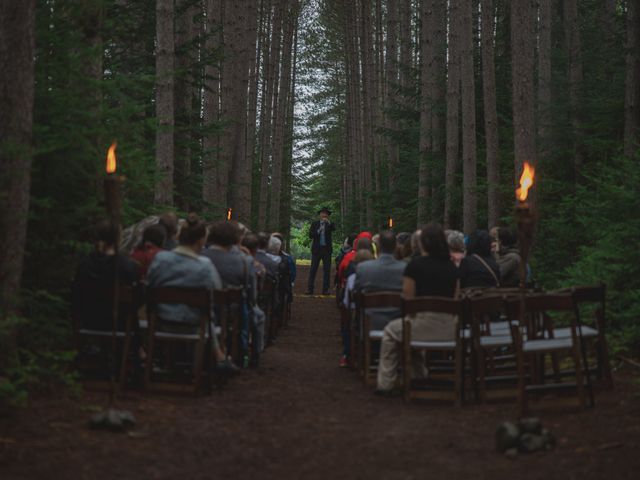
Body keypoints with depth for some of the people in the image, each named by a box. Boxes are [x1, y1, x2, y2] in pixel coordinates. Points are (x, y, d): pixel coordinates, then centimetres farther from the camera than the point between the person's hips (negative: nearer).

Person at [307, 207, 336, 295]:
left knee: (327, 270, 0)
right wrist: (318, 231, -17)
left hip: (327, 249, 0)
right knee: (313, 269, -2)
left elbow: (334, 228, -16)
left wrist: (328, 222, -31)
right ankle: (310, 289, -1)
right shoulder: (315, 224, 8)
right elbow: (310, 235, -2)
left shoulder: (330, 224, 7)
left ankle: (325, 290, 3)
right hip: (316, 249, 0)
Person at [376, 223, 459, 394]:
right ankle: (421, 376, 42)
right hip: (449, 328, 6)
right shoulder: (452, 266, 6)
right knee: (411, 327, 36)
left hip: (425, 325, -5)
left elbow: (408, 299, -6)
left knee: (391, 331, 24)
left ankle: (385, 384, 23)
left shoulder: (416, 265, -9)